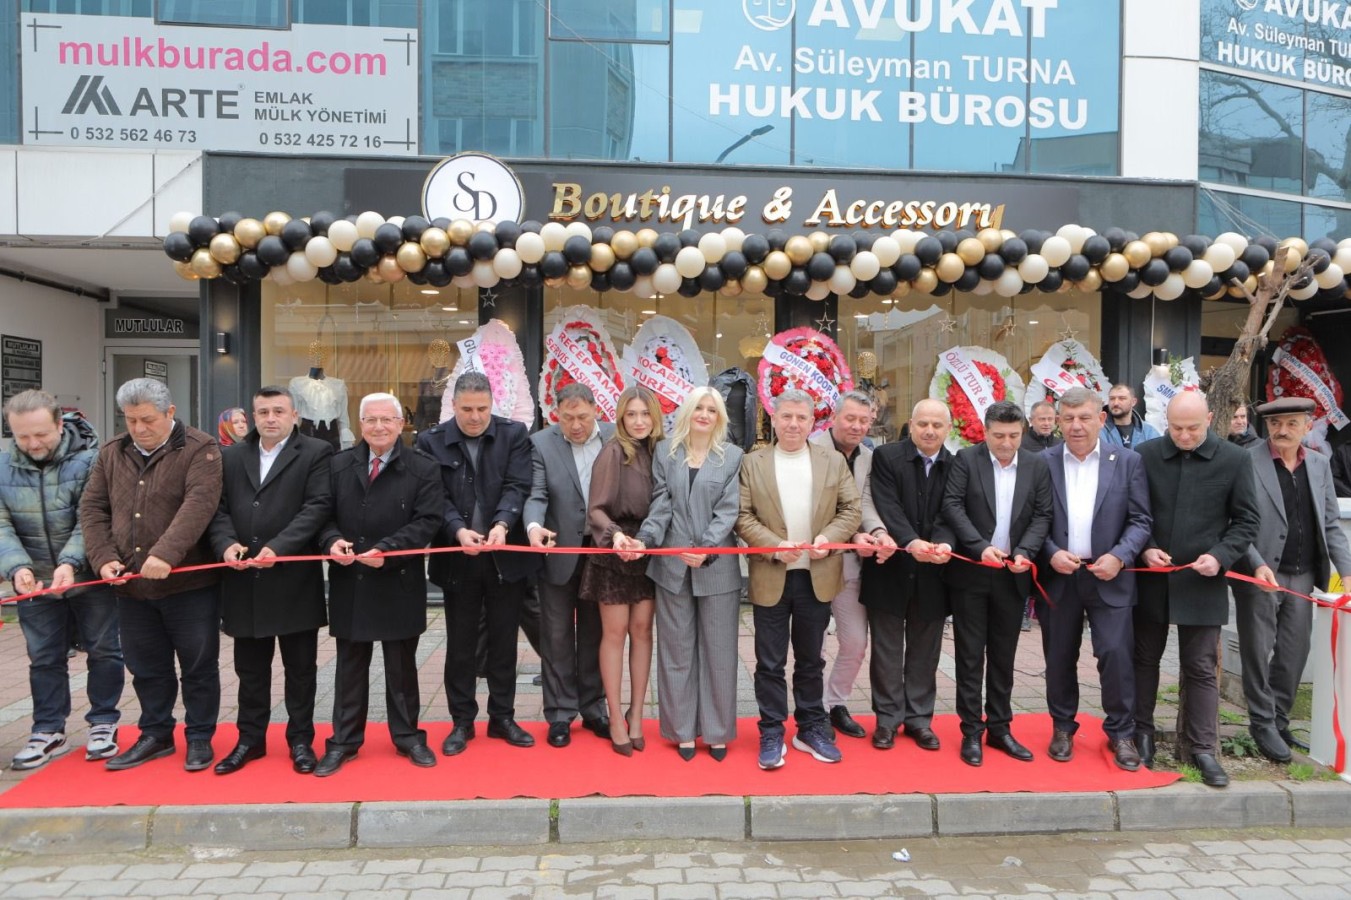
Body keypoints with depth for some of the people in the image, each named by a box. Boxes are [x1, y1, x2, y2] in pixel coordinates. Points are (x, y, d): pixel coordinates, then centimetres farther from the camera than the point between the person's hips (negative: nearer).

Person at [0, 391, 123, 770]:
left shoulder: (90, 459, -14)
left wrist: (70, 562, -32)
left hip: (90, 579, -3)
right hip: (36, 583, 4)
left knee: (103, 651, 7)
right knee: (44, 659, 12)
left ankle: (103, 722, 22)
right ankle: (48, 730, 24)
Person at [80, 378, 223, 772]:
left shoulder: (199, 449, -9)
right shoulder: (111, 453, 10)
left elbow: (199, 504, -23)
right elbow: (92, 507, 9)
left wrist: (166, 553, -33)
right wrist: (103, 557, -6)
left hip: (189, 583, -5)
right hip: (131, 587, 5)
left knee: (198, 667, 6)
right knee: (147, 668, 17)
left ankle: (200, 737, 21)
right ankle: (156, 735, 32)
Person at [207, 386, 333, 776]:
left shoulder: (316, 453, -2)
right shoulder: (230, 456, 13)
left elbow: (317, 506, -12)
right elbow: (218, 507, 7)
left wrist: (278, 547, -21)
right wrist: (226, 543, -13)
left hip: (295, 579, -4)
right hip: (243, 580, 4)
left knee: (300, 667, 8)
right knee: (250, 668, 14)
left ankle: (300, 740, 21)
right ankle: (250, 739, 29)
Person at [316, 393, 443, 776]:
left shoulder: (422, 469, -4)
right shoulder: (338, 465, 5)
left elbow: (427, 521, -11)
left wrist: (387, 550, -23)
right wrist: (332, 540, -17)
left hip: (399, 584, -2)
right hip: (349, 582, 2)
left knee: (401, 666, 11)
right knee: (350, 666, 12)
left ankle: (408, 736, 25)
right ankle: (343, 741, 24)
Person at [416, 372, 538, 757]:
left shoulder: (514, 434, -1)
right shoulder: (432, 441, -1)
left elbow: (517, 487, -9)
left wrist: (502, 525, -27)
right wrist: (458, 531, -24)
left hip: (506, 556, 1)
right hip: (458, 559, 0)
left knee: (503, 641, 12)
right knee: (460, 644, 10)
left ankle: (502, 717, 26)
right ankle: (462, 721, 24)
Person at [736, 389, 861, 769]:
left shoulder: (834, 462, 5)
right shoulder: (753, 463, 1)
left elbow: (851, 509, 4)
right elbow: (743, 516, -4)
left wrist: (828, 538, -14)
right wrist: (775, 546, -17)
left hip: (817, 577, 2)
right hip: (771, 577, -1)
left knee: (810, 660, 15)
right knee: (770, 662, 5)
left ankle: (811, 729, 28)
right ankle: (771, 734, 17)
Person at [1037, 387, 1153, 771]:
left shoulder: (1127, 461, 2)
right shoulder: (1043, 462, 2)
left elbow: (1141, 520, 0)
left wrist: (1119, 557, -14)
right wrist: (1051, 554, -12)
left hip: (1109, 576, -1)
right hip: (1057, 576, 1)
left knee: (1116, 653, -5)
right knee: (1059, 658, 10)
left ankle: (1121, 732, 14)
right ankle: (1062, 728, 26)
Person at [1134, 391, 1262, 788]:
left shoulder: (1234, 460, -4)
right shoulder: (1147, 455, -2)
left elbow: (1248, 520, 0)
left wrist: (1220, 556, -14)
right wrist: (1145, 548, -11)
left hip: (1202, 581, -1)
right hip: (1152, 577, 1)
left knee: (1201, 667, 6)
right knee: (1145, 658, 13)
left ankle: (1204, 748, 17)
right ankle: (1142, 732, 28)